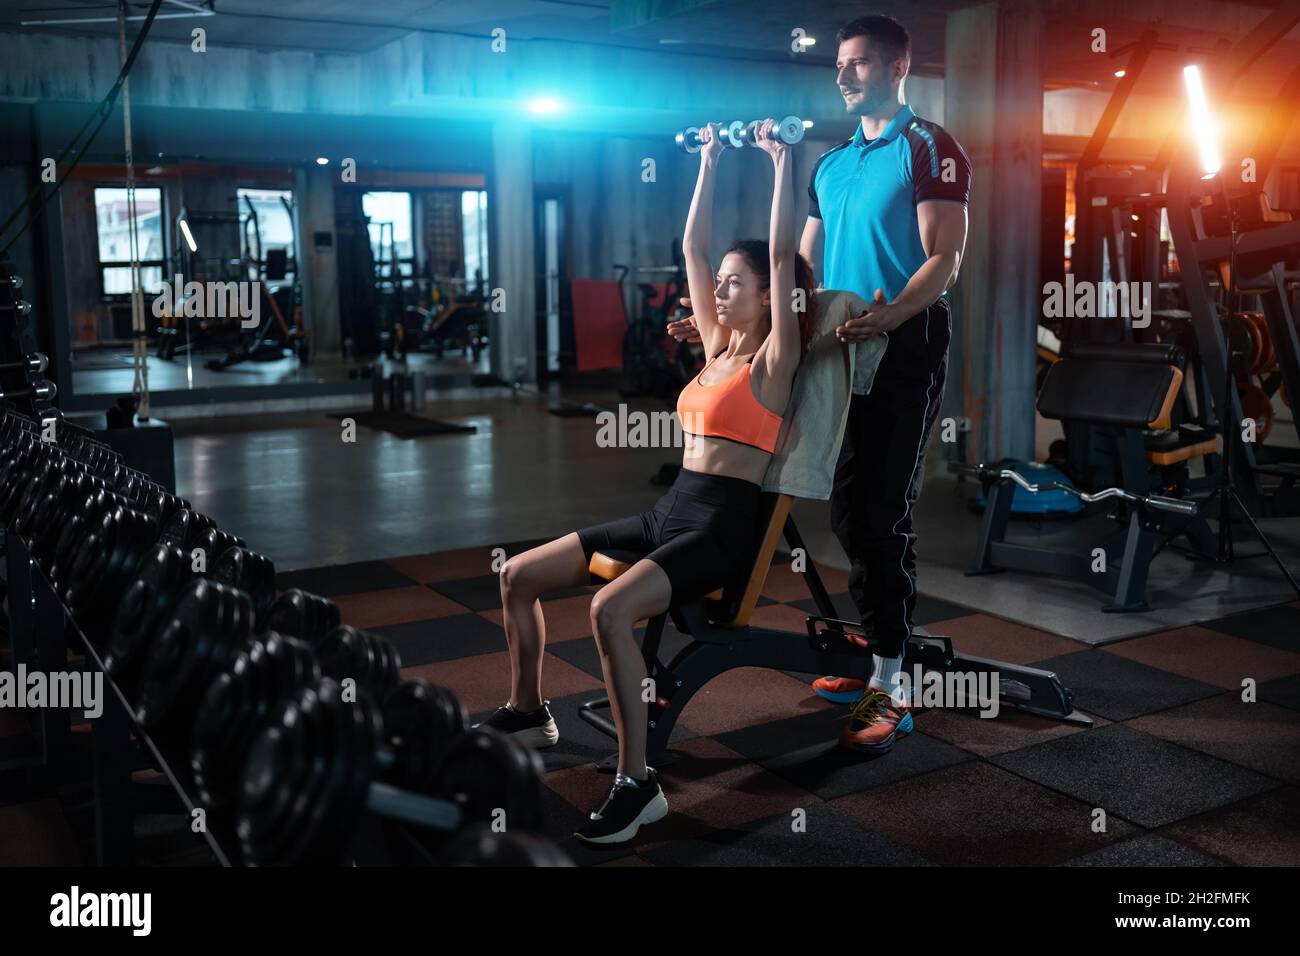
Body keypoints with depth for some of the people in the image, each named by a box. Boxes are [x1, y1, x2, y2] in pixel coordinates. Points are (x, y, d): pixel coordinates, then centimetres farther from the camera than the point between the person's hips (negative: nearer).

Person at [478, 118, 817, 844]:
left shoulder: (774, 360, -4)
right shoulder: (717, 347, 15)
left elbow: (783, 255, -13)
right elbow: (692, 248, 19)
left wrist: (783, 164, -8)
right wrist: (710, 164, 21)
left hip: (723, 526, -8)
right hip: (670, 512, 8)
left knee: (611, 609, -35)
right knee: (518, 575, 4)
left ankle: (638, 784, -26)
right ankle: (528, 712, 21)